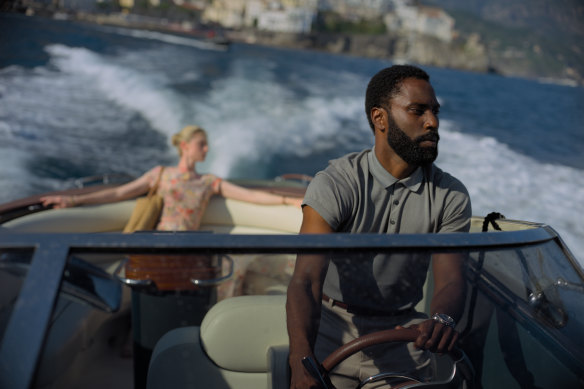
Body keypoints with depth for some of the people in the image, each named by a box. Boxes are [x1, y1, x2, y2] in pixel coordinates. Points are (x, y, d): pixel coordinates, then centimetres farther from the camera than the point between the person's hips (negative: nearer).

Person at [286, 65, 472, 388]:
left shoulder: (450, 196, -3)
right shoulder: (334, 184, -15)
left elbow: (450, 279, -12)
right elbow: (306, 279, -24)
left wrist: (442, 319, -37)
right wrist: (302, 360, -40)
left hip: (401, 334, 3)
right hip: (332, 329, -2)